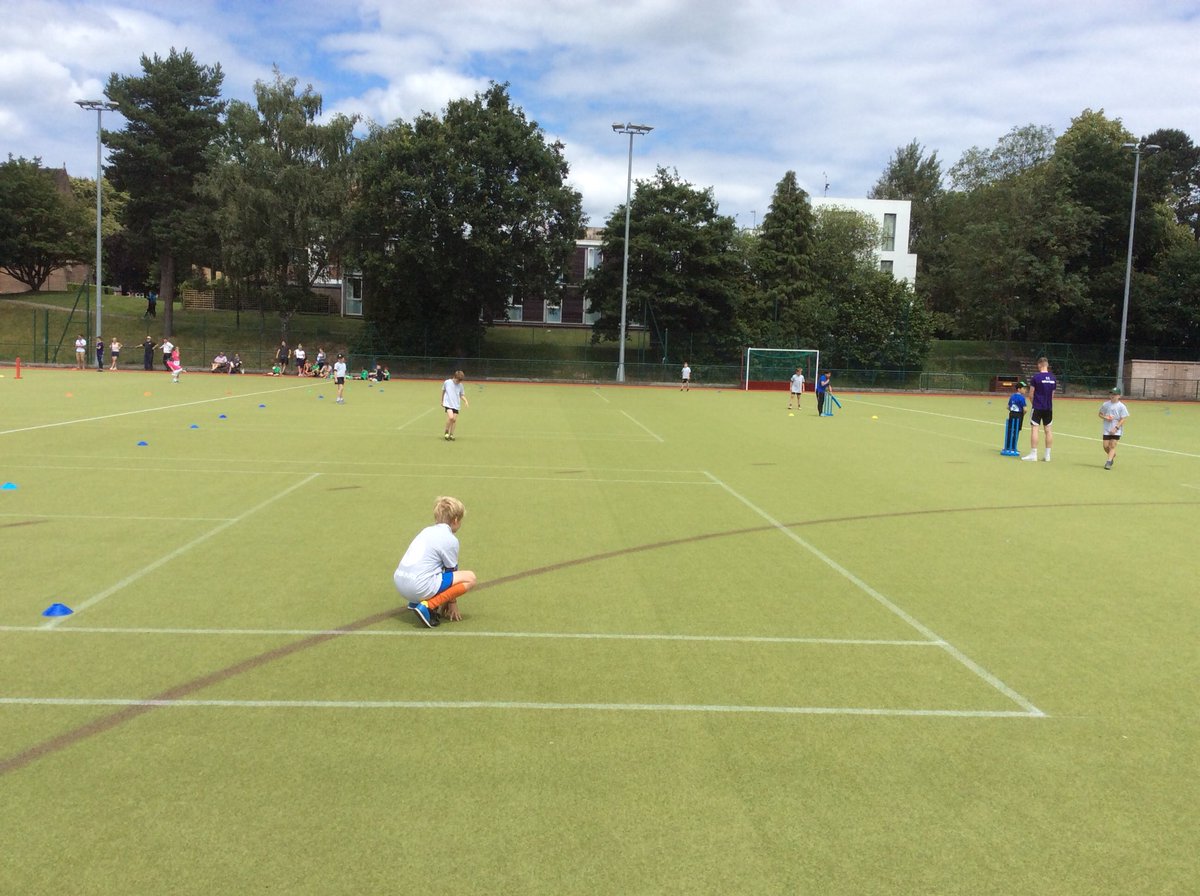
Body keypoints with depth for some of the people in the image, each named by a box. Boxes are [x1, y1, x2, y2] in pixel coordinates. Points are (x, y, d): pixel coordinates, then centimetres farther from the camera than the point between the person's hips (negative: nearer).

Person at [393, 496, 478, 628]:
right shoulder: (451, 540, -3)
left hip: (399, 583, 9)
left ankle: (416, 602, 15)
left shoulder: (427, 531, 20)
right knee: (470, 578, -2)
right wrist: (452, 604, 17)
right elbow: (451, 572, 5)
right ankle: (427, 606, -11)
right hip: (420, 586, -9)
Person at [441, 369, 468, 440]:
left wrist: (466, 401, -9)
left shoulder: (460, 385, 1)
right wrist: (442, 401, 20)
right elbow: (443, 391, 12)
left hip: (456, 405, 3)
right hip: (448, 403, -3)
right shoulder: (447, 382, -4)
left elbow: (462, 395, 10)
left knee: (454, 419, 1)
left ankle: (451, 435, 15)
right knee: (451, 417, -21)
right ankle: (446, 432, -2)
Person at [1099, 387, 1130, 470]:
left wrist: (1116, 428, -17)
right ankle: (1113, 455, 32)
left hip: (1116, 430, -3)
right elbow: (1100, 414, 14)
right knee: (1105, 446, 2)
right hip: (1106, 429, 3)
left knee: (1112, 445, -9)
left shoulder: (1121, 406, -6)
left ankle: (1109, 462, -7)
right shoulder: (1105, 404, 4)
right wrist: (1105, 417, -8)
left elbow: (1123, 419, -7)